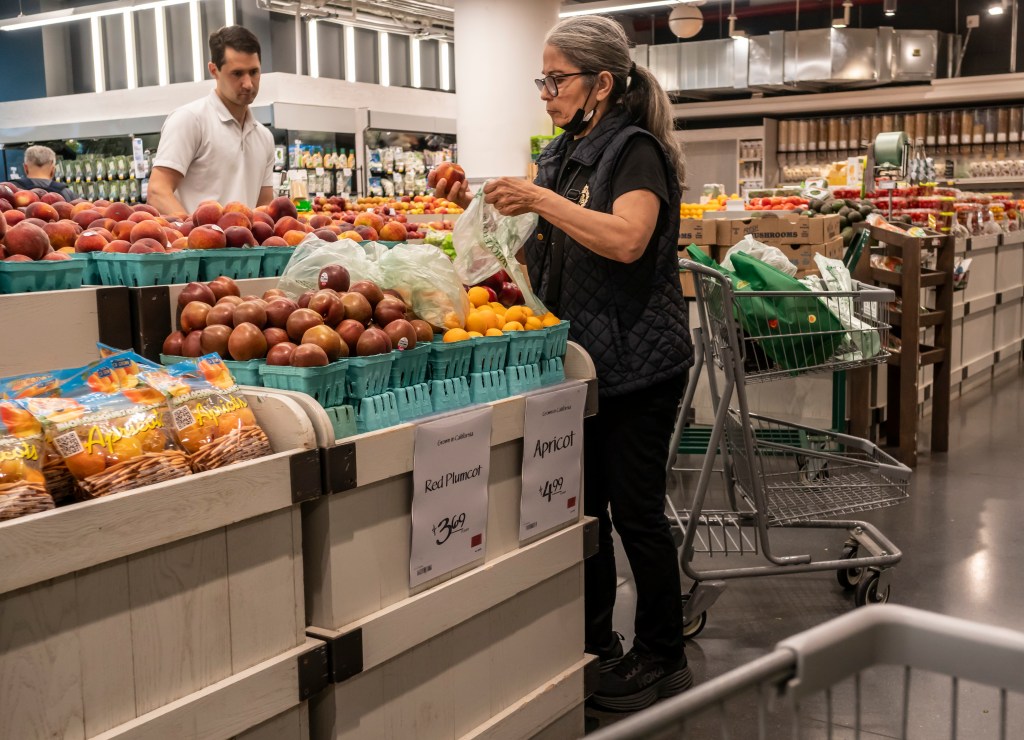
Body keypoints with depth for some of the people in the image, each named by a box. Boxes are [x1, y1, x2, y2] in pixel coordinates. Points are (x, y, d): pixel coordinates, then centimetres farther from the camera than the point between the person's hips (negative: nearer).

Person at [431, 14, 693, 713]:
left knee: (636, 512, 0)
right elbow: (543, 250, 19)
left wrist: (538, 199, -25)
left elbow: (625, 239, -30)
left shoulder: (636, 150, -12)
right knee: (583, 505, 15)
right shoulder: (563, 154, 13)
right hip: (578, 360, 8)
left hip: (636, 365, -8)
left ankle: (663, 658, 17)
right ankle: (594, 643, 30)